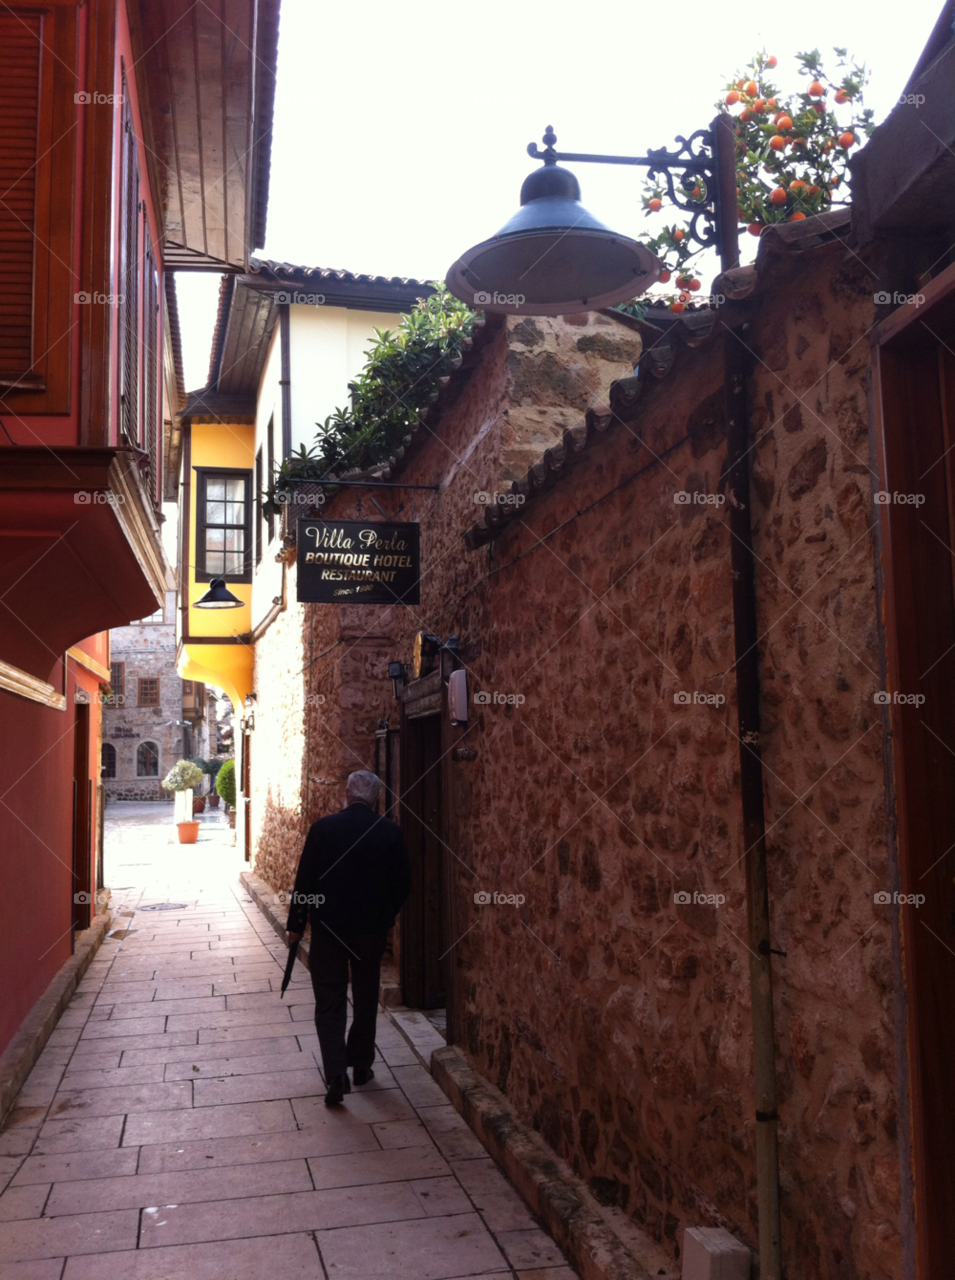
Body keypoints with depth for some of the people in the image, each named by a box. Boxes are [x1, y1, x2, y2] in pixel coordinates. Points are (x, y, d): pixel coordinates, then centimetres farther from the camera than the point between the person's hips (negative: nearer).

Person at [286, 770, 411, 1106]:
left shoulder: (323, 827, -9)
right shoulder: (390, 832, -6)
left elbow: (304, 879, -8)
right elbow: (402, 884, -2)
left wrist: (296, 924, 2)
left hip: (328, 928, -1)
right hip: (372, 929, 2)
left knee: (329, 1003, 4)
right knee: (366, 1000, 18)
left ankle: (336, 1075, -6)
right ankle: (361, 1065, 28)